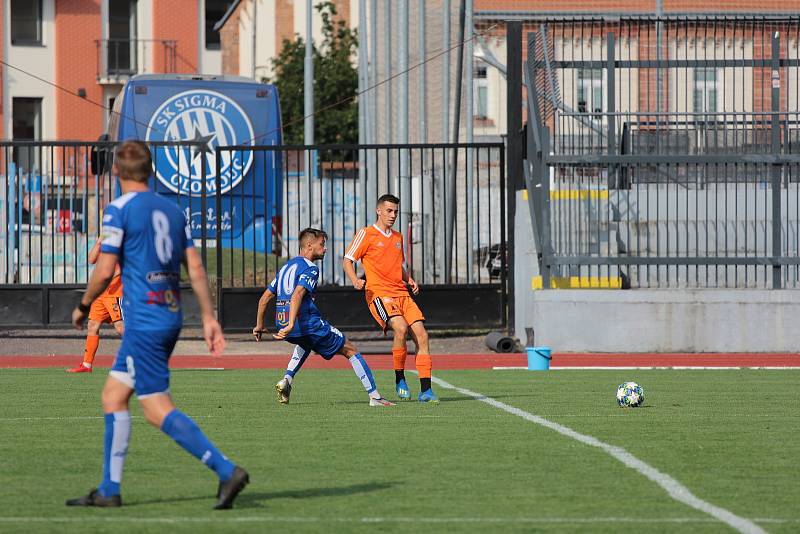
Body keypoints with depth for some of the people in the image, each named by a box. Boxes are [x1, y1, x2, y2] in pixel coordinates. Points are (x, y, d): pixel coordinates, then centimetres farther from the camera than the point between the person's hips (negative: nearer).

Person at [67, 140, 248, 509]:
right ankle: (109, 490, 16)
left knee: (157, 409, -7)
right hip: (171, 314, 8)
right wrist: (209, 317, 11)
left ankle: (226, 470, -18)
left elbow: (104, 271, -11)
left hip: (144, 319, -8)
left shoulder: (120, 209, -8)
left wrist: (83, 307, 5)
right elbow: (195, 268, 9)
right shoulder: (172, 210, 13)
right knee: (113, 395, 15)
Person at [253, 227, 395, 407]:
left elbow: (264, 298, 21)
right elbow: (296, 296, -25)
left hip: (282, 323, 8)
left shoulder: (286, 267, 19)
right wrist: (291, 325, -34)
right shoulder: (309, 269, -8)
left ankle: (287, 379, 19)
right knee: (350, 350, 5)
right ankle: (374, 396, 0)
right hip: (308, 323, -8)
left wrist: (259, 325, 28)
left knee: (306, 343, 42)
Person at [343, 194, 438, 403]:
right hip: (378, 293, -6)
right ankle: (400, 380, -10)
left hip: (402, 293, 6)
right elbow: (347, 260, 1)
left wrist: (409, 280, 13)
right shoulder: (366, 234, 3)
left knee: (421, 335, -8)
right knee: (401, 328, -29)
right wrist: (355, 280, -17)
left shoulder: (398, 237, 22)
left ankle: (425, 390, -6)